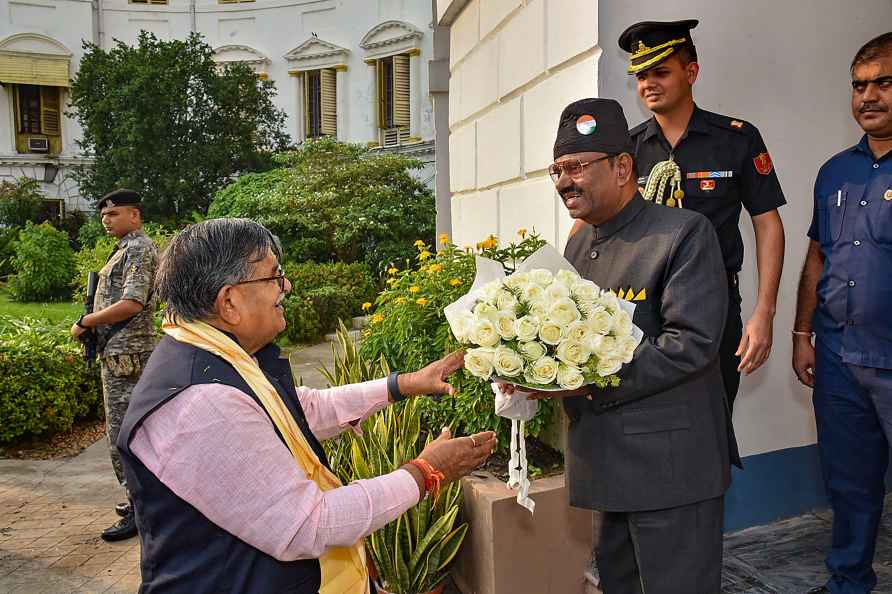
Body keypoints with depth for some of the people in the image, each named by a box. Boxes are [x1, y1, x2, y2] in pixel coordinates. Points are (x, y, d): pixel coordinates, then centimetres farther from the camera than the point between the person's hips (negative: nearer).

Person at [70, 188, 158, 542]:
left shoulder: (138, 249, -12)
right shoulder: (128, 249, 19)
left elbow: (131, 304, -22)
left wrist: (85, 322, -12)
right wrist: (94, 323, 10)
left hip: (125, 353, -10)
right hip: (122, 351, 10)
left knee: (123, 433, -7)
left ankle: (140, 510, 0)